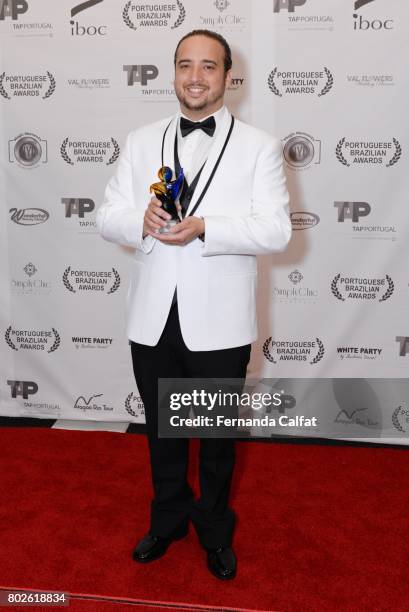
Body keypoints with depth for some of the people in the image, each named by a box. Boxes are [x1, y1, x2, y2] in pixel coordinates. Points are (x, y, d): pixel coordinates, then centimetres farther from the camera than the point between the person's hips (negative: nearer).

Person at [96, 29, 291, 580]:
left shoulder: (259, 147, -2)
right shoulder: (142, 142, 8)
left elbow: (276, 231, -11)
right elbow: (108, 217, 4)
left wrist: (205, 227, -26)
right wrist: (141, 220, -19)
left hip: (219, 322, -3)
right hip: (153, 318, 3)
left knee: (218, 435, 15)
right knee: (161, 430, 19)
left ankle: (215, 530, 39)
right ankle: (169, 519, 43)